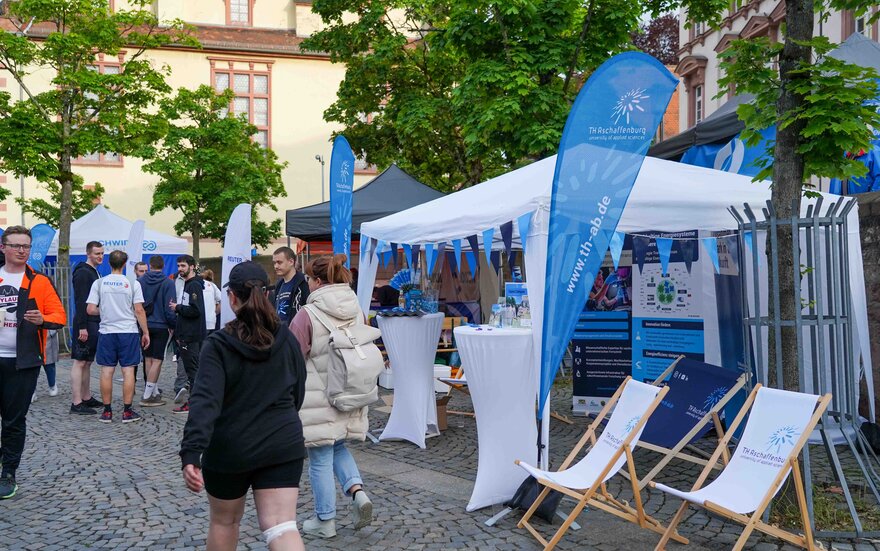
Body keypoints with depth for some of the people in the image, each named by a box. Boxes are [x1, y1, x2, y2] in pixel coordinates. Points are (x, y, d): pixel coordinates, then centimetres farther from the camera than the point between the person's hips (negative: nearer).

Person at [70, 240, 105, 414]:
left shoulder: (94, 272, 17)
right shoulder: (82, 273, -11)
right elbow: (80, 301, -18)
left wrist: (99, 322, 19)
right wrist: (82, 327, -23)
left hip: (94, 323, 10)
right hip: (85, 324, -10)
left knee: (87, 362, 13)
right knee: (80, 362, -7)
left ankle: (86, 398, 21)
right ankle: (77, 403, -6)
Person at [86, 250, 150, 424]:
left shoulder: (99, 283, 0)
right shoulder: (133, 284, -4)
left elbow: (91, 309, -2)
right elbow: (139, 311, -5)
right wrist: (145, 332, 2)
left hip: (106, 332, 2)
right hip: (129, 332, -1)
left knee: (107, 371, 7)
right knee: (128, 370, 2)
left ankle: (107, 411, 11)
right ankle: (127, 411, 5)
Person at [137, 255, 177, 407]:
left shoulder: (140, 281, 1)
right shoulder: (168, 283, -8)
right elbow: (169, 309, -10)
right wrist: (174, 326, 1)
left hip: (144, 325, 4)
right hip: (161, 326, -4)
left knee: (148, 359, 14)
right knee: (157, 360, 0)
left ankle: (155, 392, 21)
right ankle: (147, 396, -4)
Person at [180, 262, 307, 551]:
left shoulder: (218, 345, -10)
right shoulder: (286, 340, 0)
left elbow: (205, 401, -23)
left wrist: (191, 453, -30)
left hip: (230, 450, -2)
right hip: (283, 446, 2)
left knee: (224, 521, 21)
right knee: (282, 527, -3)